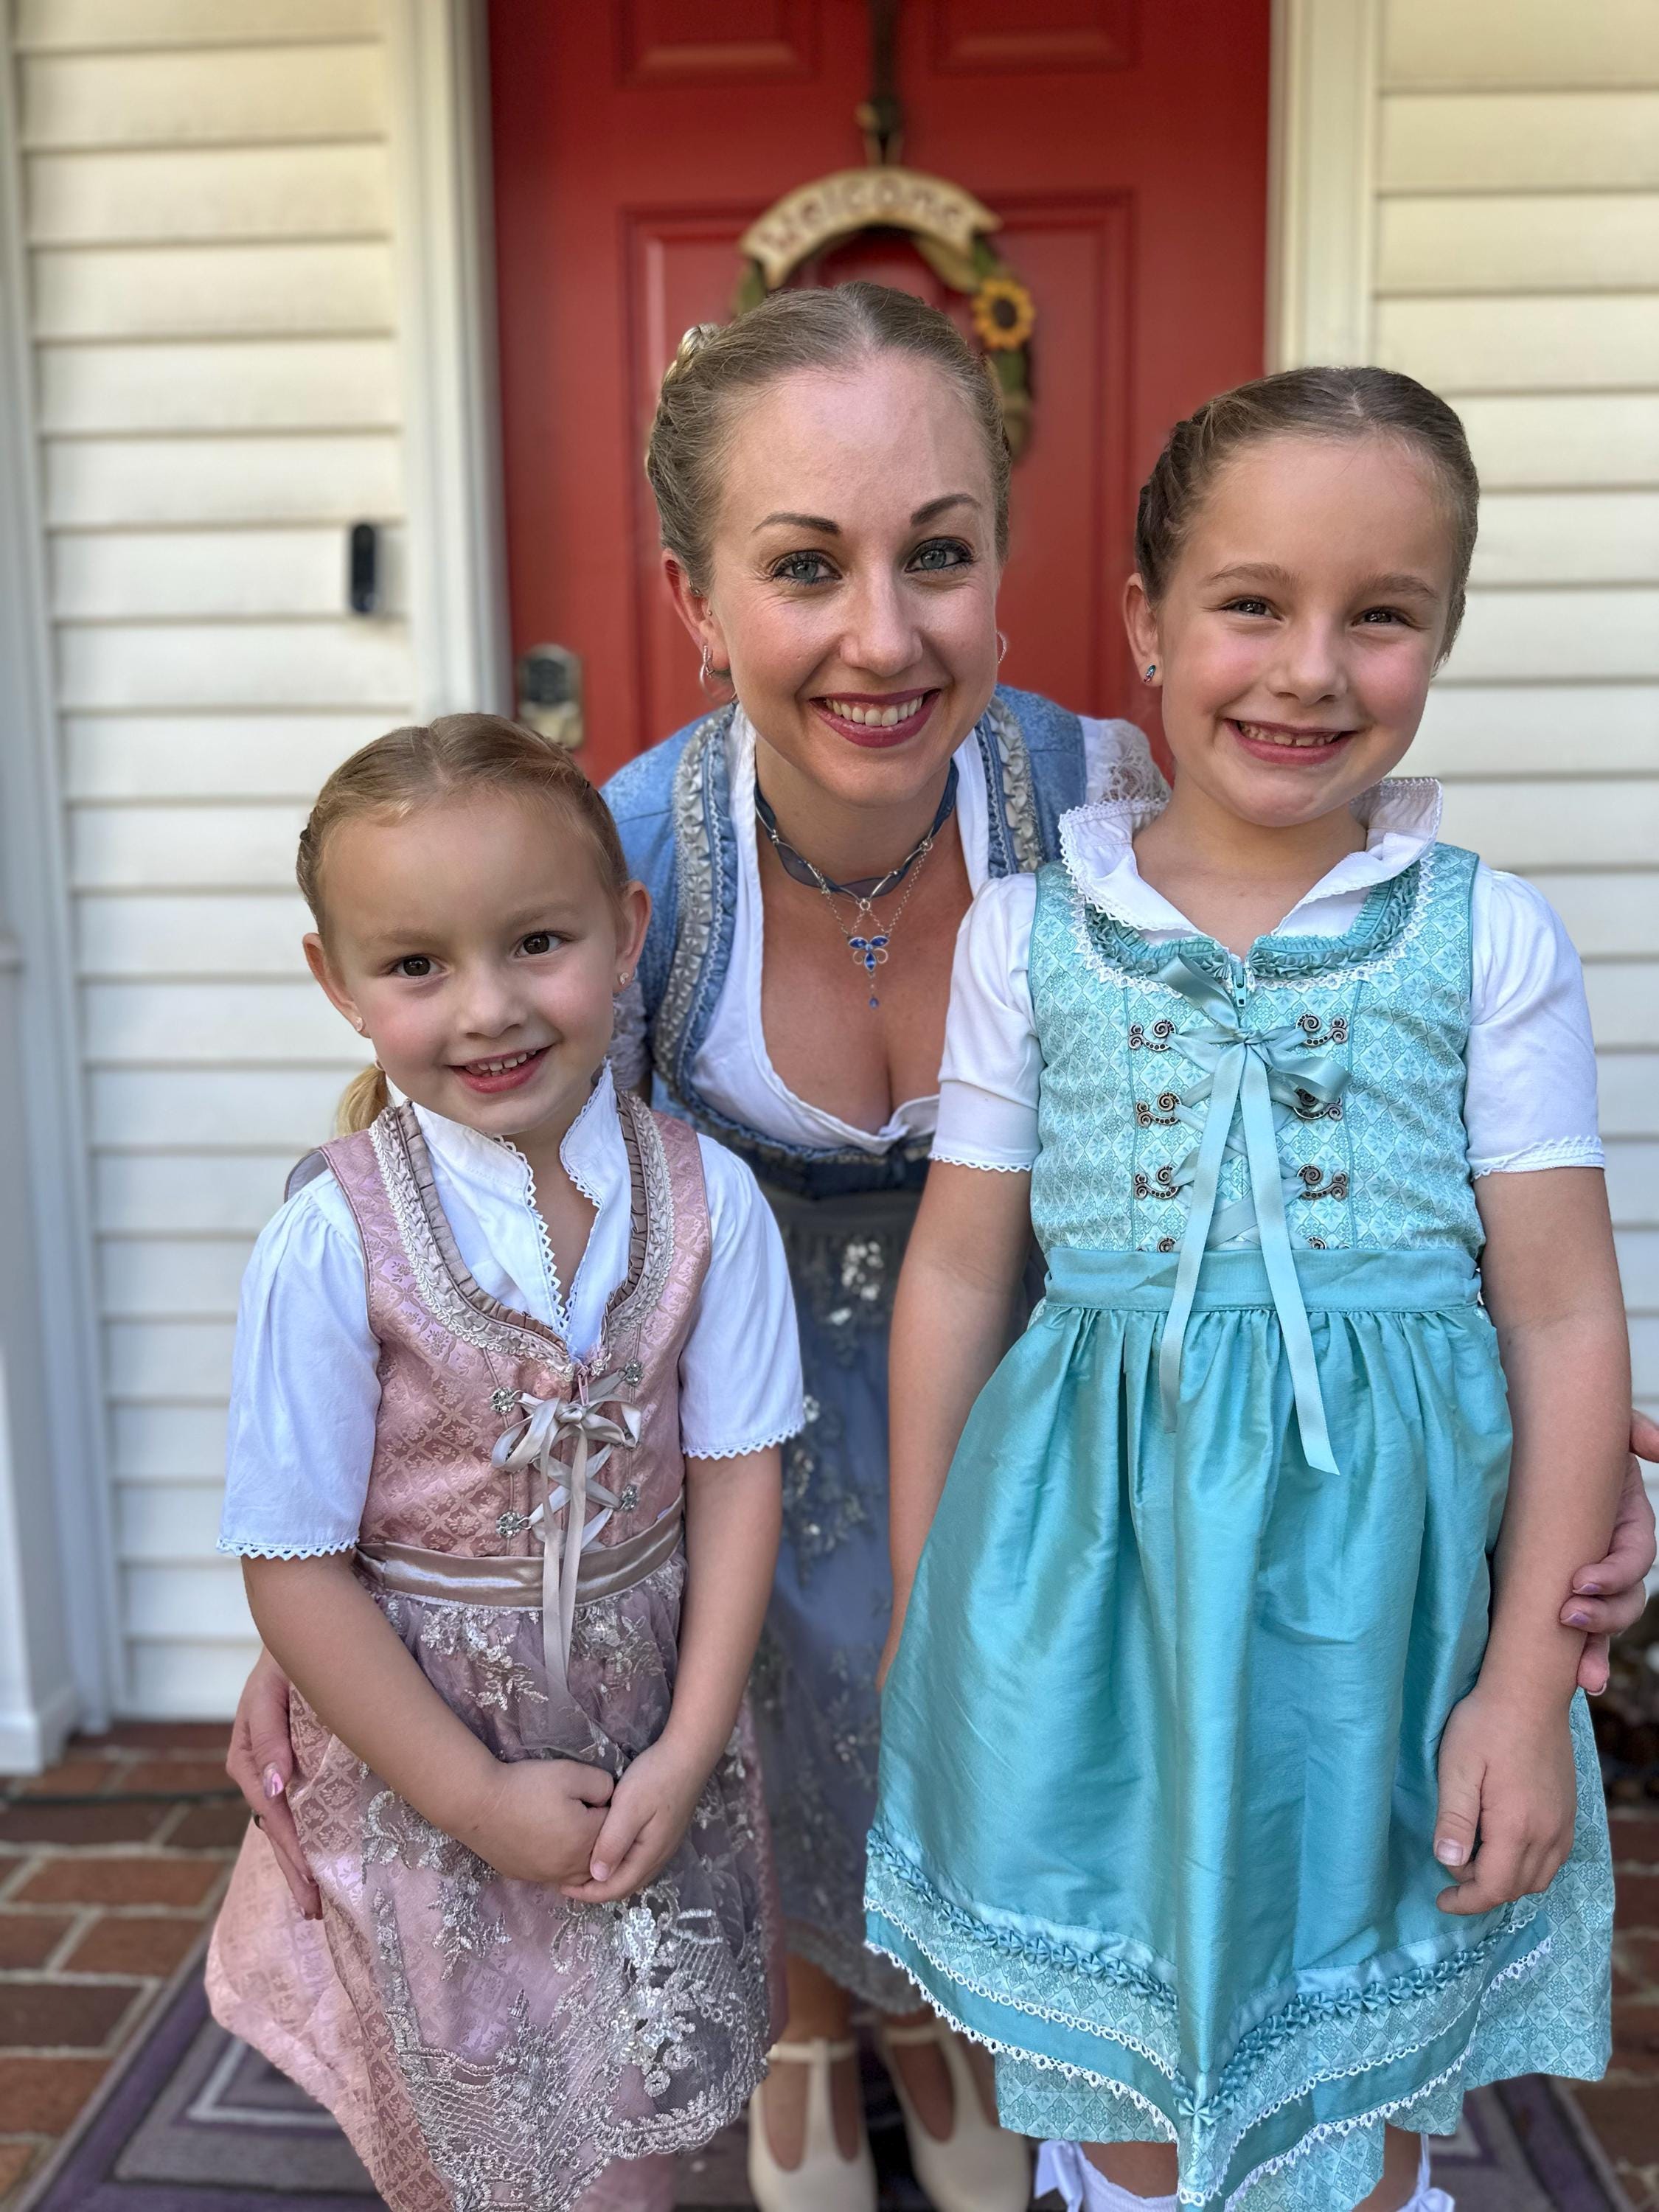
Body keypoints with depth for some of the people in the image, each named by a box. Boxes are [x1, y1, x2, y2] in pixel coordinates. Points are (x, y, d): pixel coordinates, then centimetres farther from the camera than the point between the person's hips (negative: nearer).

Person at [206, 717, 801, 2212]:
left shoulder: (707, 1199, -14)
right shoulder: (332, 1246, -21)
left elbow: (736, 1476, -8)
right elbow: (296, 1568, -16)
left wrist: (686, 1755, -9)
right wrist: (485, 1799, -13)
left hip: (653, 1754, 2)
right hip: (423, 1764, -2)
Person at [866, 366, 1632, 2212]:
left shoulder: (1486, 937, -5)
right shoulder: (1032, 929, -3)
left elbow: (1563, 1317, -3)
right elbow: (955, 1271, 3)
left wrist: (1530, 1676, -4)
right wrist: (919, 1610, 8)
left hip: (1381, 1570, 0)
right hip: (1094, 1551, 1)